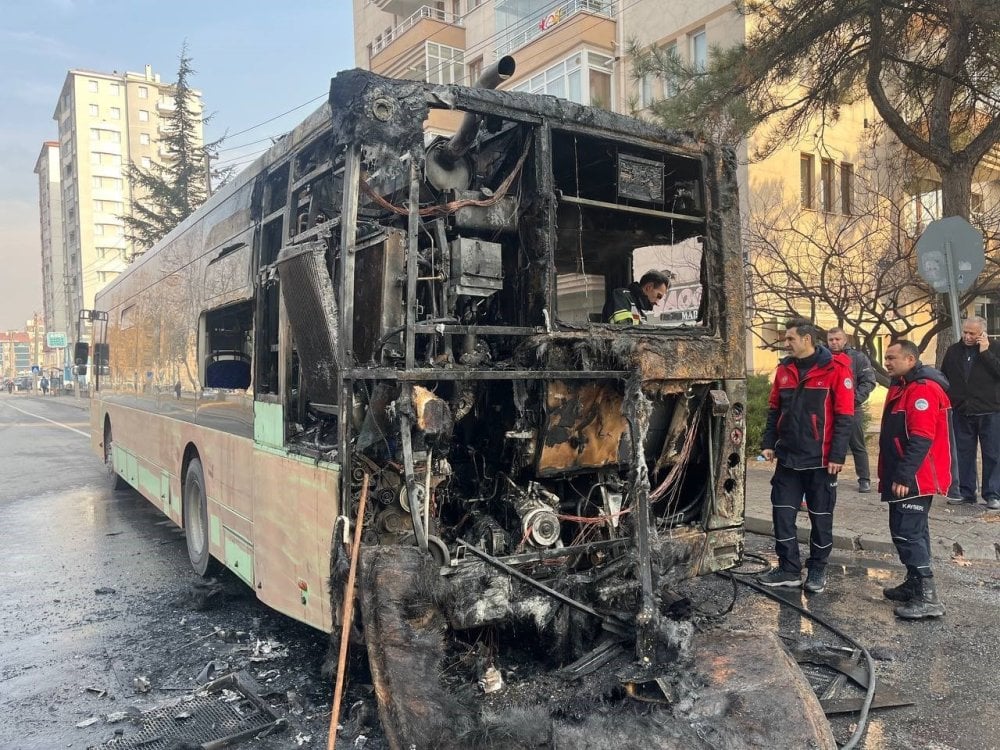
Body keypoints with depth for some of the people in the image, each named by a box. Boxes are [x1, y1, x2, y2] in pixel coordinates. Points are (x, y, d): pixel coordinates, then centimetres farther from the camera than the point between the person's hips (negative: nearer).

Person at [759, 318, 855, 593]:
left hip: (820, 459, -5)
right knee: (782, 513, 7)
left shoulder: (835, 369, -10)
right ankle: (788, 568, 19)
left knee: (820, 517, 8)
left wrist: (837, 456, -14)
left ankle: (817, 571, 23)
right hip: (787, 457, 5)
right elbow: (774, 410, 13)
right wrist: (768, 443, 5)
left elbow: (844, 416, -11)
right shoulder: (784, 369, 7)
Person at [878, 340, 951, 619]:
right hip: (903, 476, 11)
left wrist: (903, 476, -25)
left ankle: (927, 598, -6)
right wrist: (891, 474, 21)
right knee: (913, 531, 17)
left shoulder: (922, 388, -17)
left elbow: (921, 439, -25)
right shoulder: (902, 387, 16)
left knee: (906, 532, -10)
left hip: (914, 479, -11)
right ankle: (914, 584, 27)